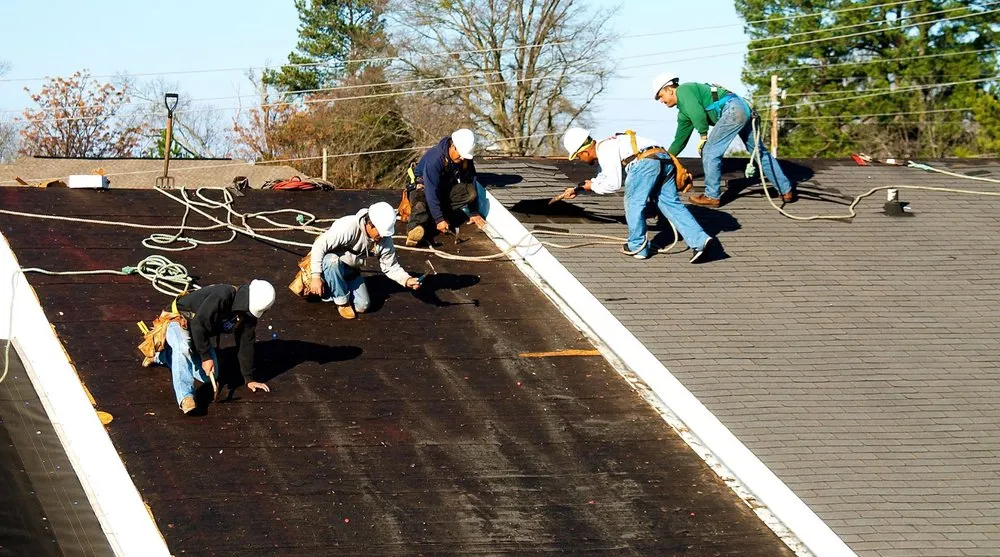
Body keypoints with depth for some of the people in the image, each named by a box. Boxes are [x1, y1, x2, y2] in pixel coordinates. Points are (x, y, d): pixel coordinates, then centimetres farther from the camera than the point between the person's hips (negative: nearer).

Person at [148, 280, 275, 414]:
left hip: (201, 334, 8)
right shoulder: (222, 296, -35)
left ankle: (163, 355, 25)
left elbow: (245, 344, 0)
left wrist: (250, 378, 1)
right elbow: (198, 324, -33)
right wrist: (206, 357, -30)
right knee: (183, 348, -39)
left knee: (209, 376, 4)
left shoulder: (249, 314, -9)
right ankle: (185, 397, -44)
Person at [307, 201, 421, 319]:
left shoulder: (385, 239, -15)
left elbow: (391, 267, -6)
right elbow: (319, 246, -32)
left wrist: (407, 280, -25)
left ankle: (332, 289, 19)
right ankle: (342, 301, -16)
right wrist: (316, 277, -32)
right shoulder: (348, 227, -34)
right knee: (333, 260, -40)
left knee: (362, 306, -7)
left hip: (350, 271, 5)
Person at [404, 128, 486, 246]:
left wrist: (474, 213, -3)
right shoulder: (434, 158, -32)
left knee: (471, 192, -22)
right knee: (421, 206, -41)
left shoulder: (466, 159, -12)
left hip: (447, 187, 6)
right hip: (424, 186, -6)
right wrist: (439, 220, -39)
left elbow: (471, 183, -3)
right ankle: (414, 230, -66)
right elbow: (431, 192, -35)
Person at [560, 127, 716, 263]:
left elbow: (613, 185, 0)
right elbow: (603, 179, 49)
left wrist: (592, 186, 18)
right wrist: (578, 189, 55)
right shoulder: (606, 147, 34)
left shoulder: (605, 151, 3)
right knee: (671, 204, 5)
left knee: (634, 203, 6)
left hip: (645, 161, -9)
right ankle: (699, 240, -7)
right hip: (665, 159, 9)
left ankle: (637, 247, 11)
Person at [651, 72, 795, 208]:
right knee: (761, 154, 17)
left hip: (733, 109, -11)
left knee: (709, 151, -3)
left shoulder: (683, 90, 0)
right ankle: (787, 191, 22)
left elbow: (698, 113, -17)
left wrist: (703, 136, -6)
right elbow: (680, 140, 37)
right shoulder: (683, 113, 29)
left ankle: (712, 196, 3)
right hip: (745, 109, 11)